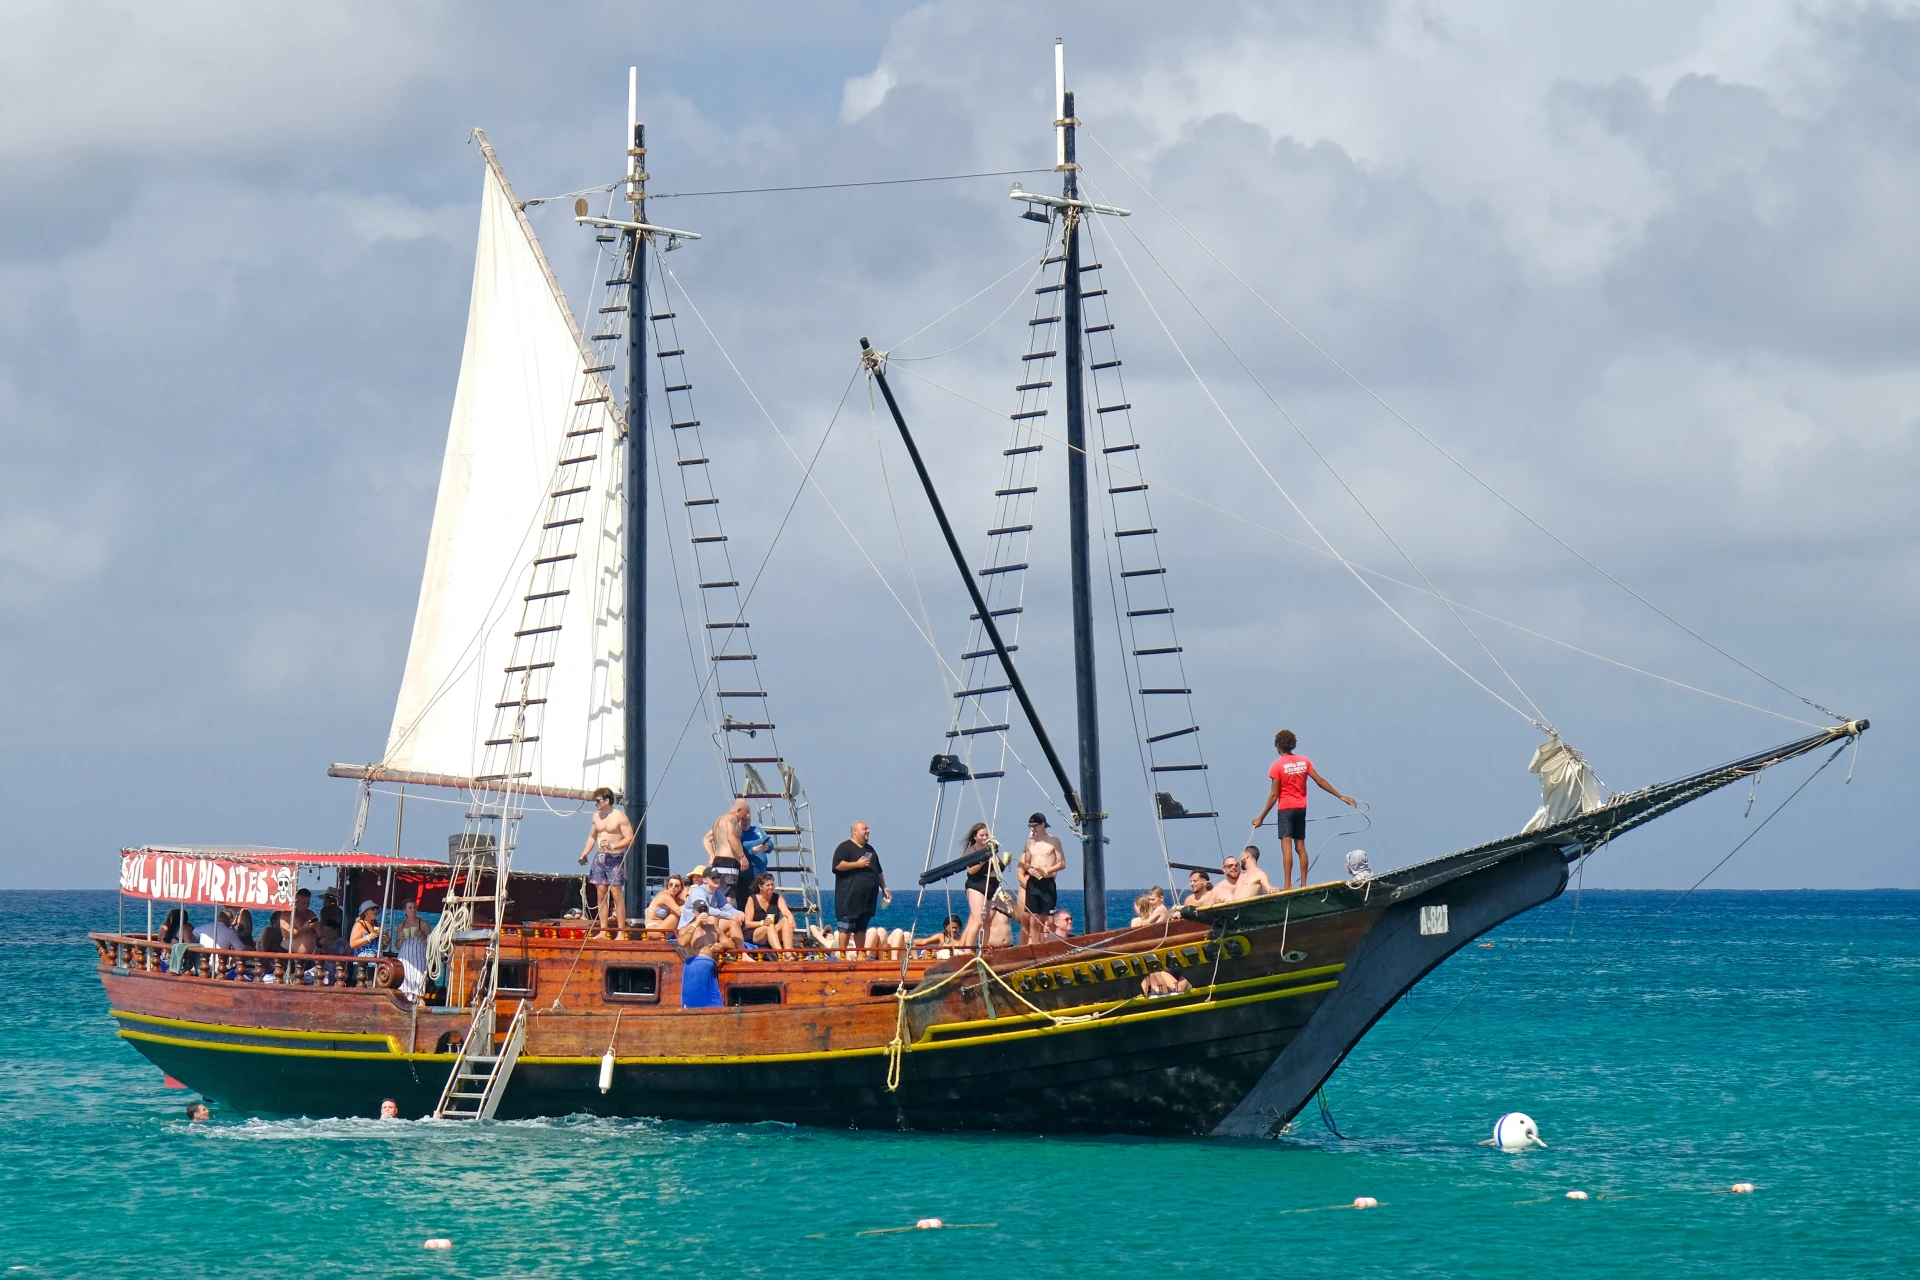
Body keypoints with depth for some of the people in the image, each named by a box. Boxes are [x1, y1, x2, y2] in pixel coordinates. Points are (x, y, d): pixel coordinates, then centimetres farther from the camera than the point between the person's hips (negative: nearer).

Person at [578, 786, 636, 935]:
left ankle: (621, 931, -9)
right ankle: (603, 930, 8)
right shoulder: (596, 816, 12)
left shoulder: (619, 817, -9)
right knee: (601, 894, 5)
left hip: (615, 858, -7)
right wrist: (585, 853, 10)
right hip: (600, 858, 7)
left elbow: (630, 838, -11)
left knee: (616, 894, -9)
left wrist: (613, 846, -23)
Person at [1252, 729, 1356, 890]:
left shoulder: (1277, 766, -9)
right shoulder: (1304, 761, 4)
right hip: (1301, 809, 5)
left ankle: (1288, 885, -20)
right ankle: (1303, 884, 11)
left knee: (1286, 847, -11)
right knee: (1300, 847, 12)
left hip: (1285, 809, -5)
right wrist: (1341, 796, 11)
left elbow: (1274, 794, -10)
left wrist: (1262, 817, -5)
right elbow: (1320, 781, 4)